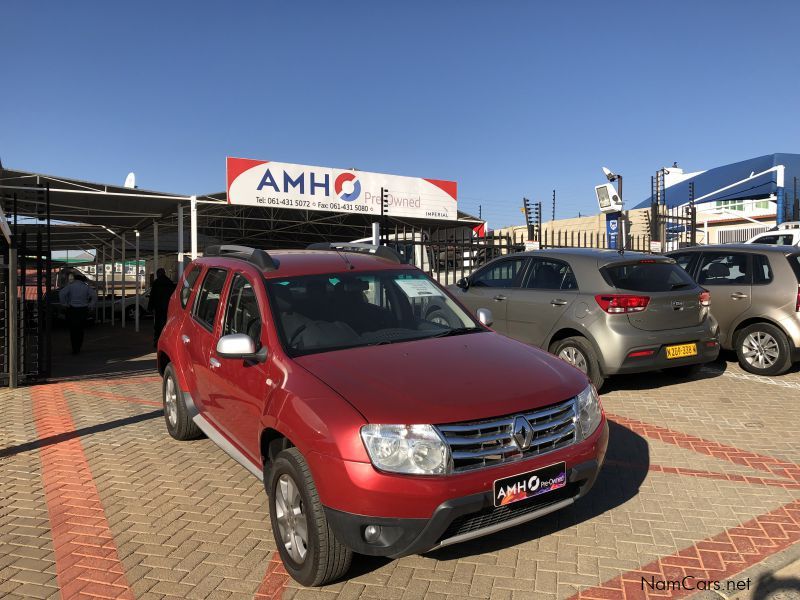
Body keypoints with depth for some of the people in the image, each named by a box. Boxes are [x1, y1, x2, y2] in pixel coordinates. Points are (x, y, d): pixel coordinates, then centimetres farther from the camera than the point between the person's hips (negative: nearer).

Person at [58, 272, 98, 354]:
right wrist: (90, 306, 0)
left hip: (72, 310, -2)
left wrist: (64, 304, -7)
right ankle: (78, 348, 15)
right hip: (83, 310, 2)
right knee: (80, 330, 12)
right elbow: (94, 296, -4)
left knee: (73, 330, 4)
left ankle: (75, 349, -4)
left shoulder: (70, 285, -2)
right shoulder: (86, 286, 3)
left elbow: (61, 293, -16)